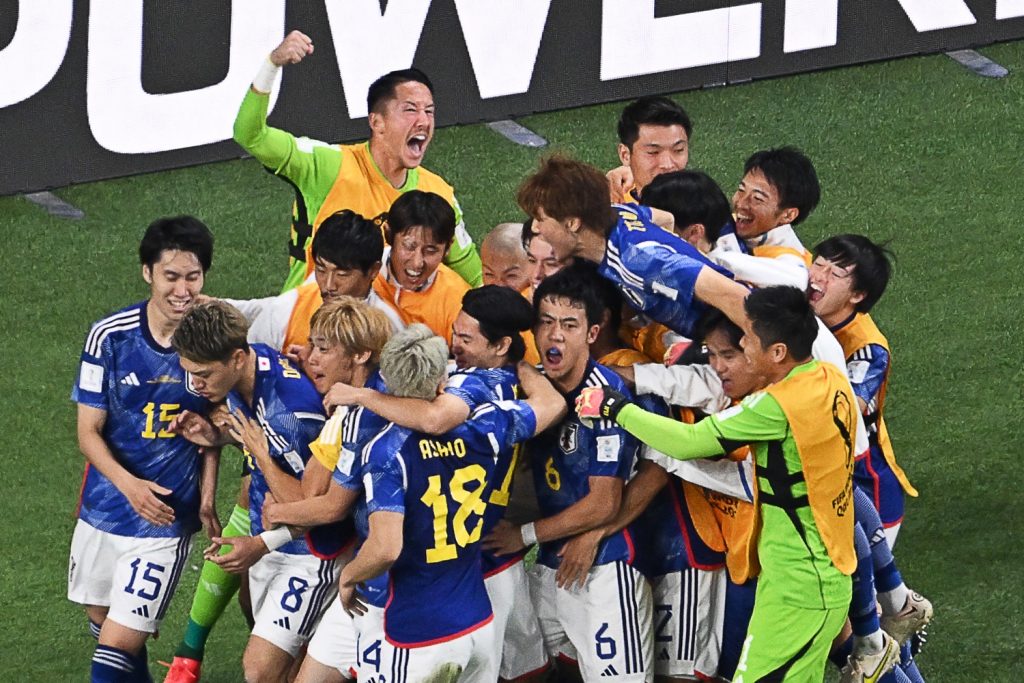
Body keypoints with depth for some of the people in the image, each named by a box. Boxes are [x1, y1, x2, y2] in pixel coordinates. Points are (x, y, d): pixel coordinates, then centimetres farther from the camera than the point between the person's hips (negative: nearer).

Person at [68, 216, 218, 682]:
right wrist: (127, 483, -26)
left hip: (164, 520, -3)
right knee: (102, 619, 21)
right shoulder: (110, 336, -11)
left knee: (118, 643, -11)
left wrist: (206, 498, -7)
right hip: (104, 506, 3)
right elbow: (89, 431, -9)